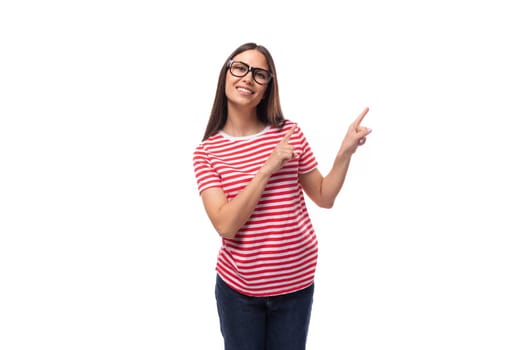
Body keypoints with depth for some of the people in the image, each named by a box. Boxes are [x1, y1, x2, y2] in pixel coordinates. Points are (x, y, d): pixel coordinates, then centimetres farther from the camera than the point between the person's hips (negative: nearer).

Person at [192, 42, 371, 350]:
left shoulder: (290, 134, -4)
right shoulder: (207, 151, -7)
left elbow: (324, 197, 3)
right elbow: (225, 225, -18)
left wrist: (346, 151, -10)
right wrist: (268, 168, -22)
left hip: (296, 284, 1)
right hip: (238, 288, -1)